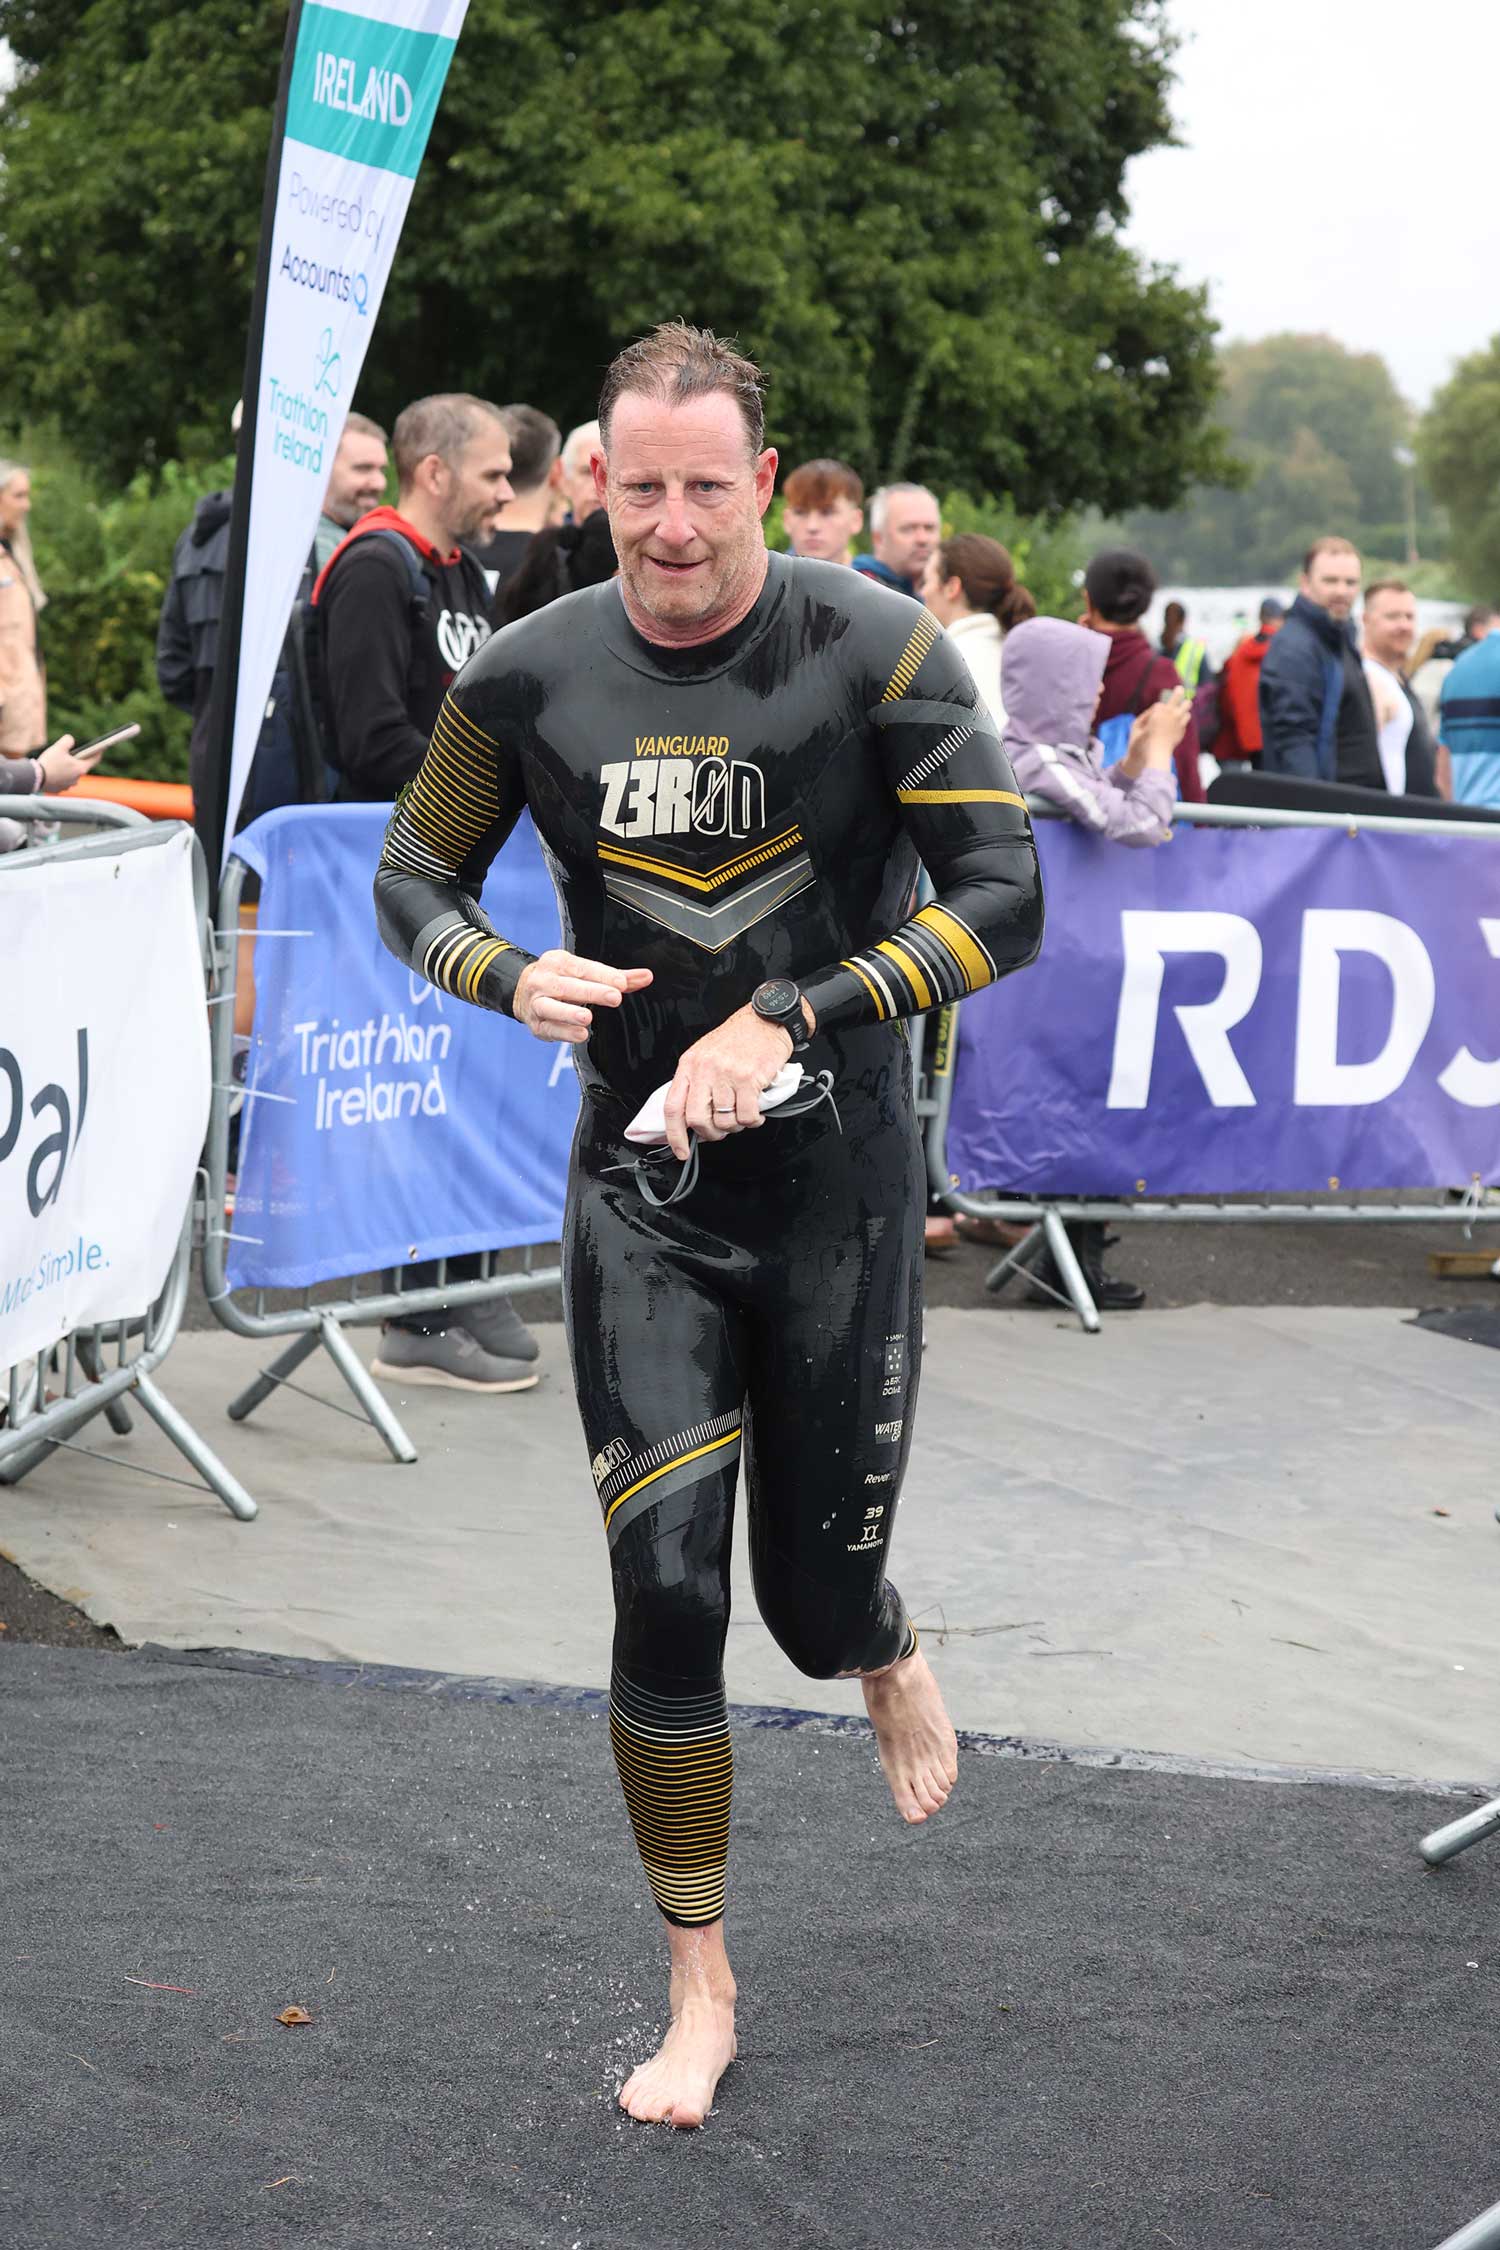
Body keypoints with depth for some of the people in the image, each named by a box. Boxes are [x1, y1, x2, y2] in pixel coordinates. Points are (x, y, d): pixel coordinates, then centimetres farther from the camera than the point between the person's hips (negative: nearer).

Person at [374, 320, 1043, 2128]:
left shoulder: (875, 652, -11)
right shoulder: (530, 677, -4)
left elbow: (1004, 907, -12)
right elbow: (412, 882, 9)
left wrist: (791, 1022, -22)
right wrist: (514, 977, -14)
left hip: (839, 1180, -1)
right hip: (641, 1183, 1)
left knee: (817, 1599, 7)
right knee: (665, 1591, -5)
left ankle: (889, 1657, 48)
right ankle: (699, 1993, 12)